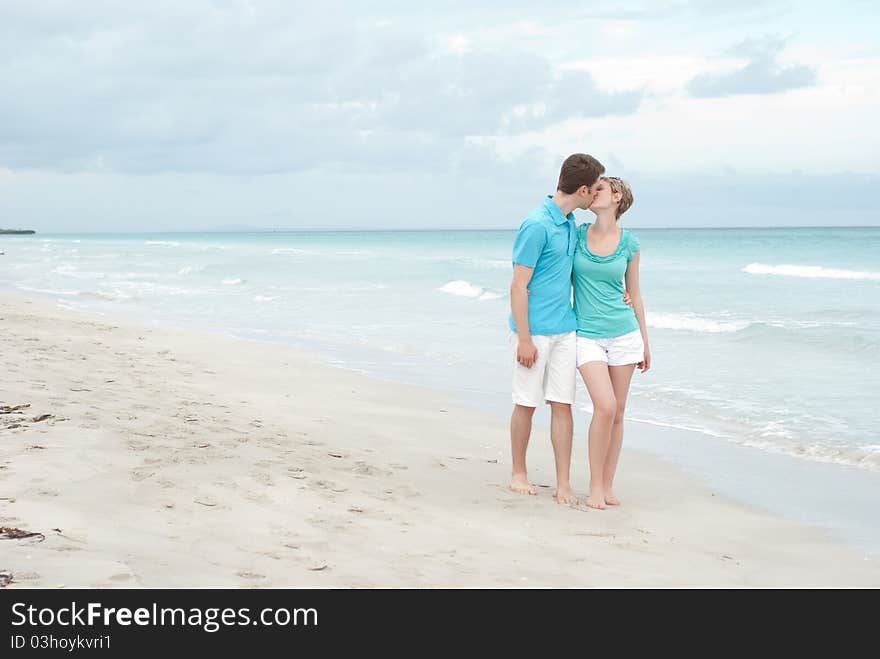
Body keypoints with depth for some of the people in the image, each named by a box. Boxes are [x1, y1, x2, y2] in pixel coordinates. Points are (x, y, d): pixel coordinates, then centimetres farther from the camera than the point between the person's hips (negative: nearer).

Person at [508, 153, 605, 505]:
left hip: (565, 330, 7)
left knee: (562, 405, 4)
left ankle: (563, 483, 7)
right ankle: (518, 474, 21)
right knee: (526, 404, 6)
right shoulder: (536, 225, -16)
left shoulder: (570, 224, 10)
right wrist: (524, 339, -17)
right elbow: (519, 285, -16)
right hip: (534, 331, -7)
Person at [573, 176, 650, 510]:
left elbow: (634, 293, 11)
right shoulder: (576, 234, 0)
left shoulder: (629, 242, 2)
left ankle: (608, 485, 15)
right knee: (605, 406, -17)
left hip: (623, 333, 2)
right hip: (587, 335, -2)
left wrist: (645, 341, 11)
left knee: (617, 413, 4)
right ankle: (595, 485, -3)